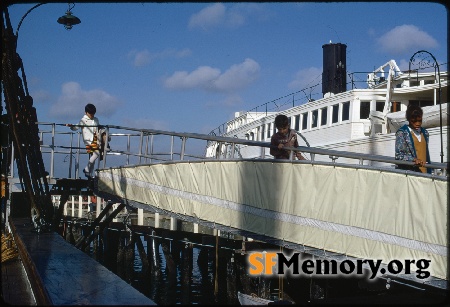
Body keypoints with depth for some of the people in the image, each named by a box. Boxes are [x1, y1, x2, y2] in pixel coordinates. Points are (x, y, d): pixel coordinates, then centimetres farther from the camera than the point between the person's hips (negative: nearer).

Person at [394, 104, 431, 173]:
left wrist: (429, 172, 15)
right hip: (408, 172, -5)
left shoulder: (425, 133, 16)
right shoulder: (402, 133, -3)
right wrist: (414, 159, -23)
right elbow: (399, 155, -8)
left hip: (424, 173, 5)